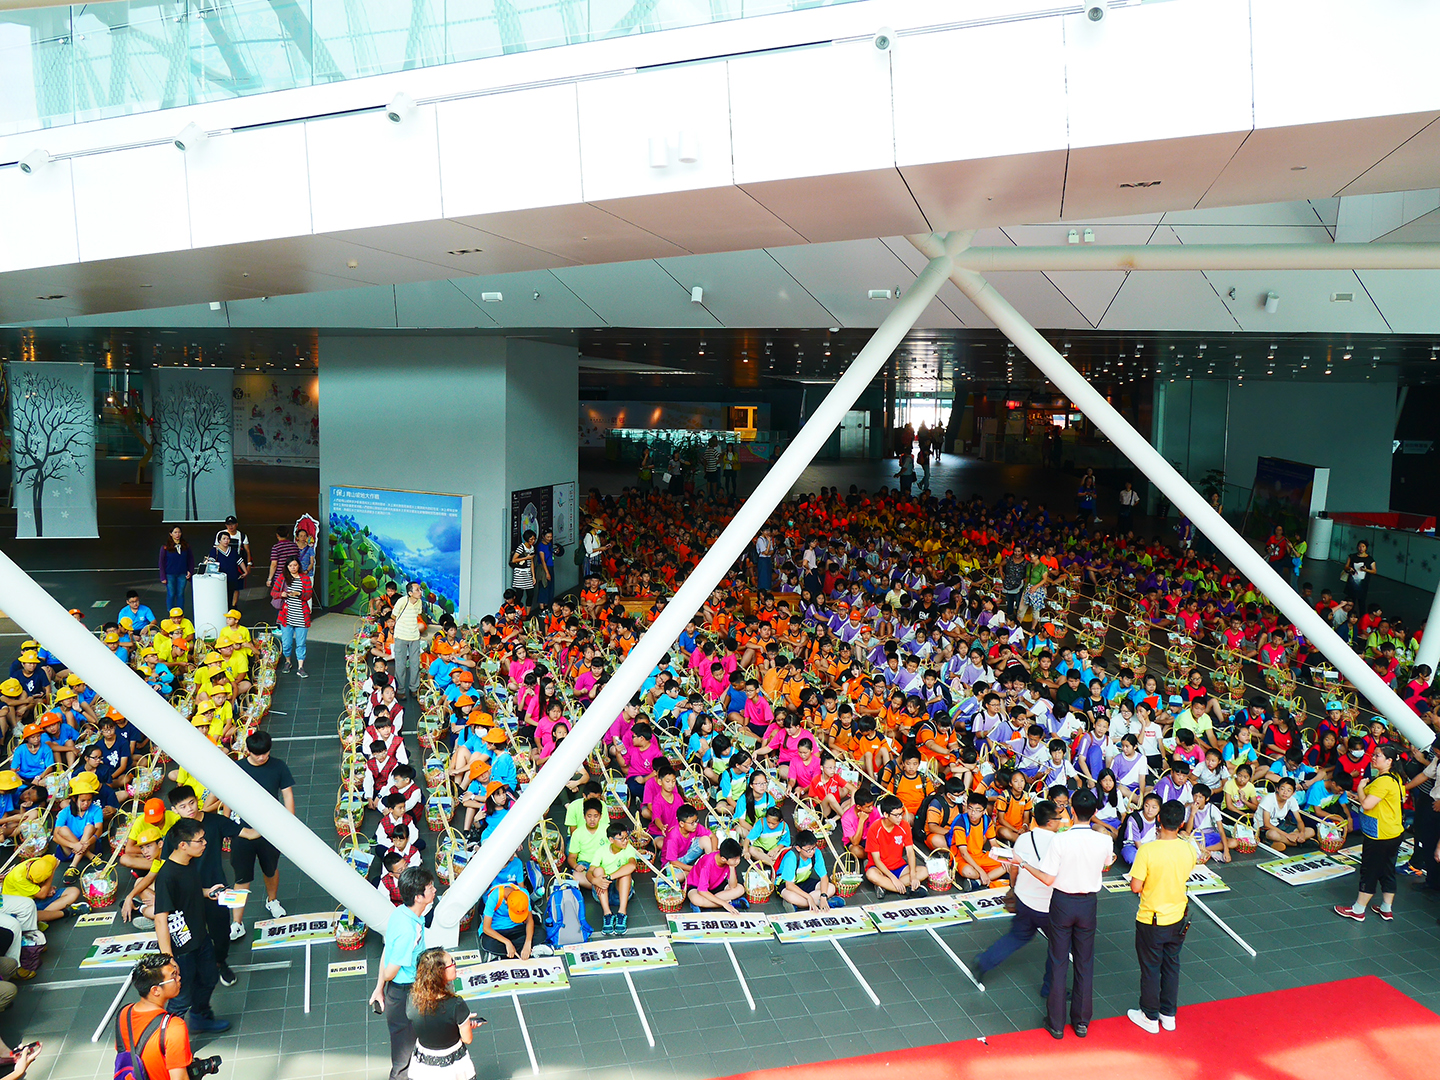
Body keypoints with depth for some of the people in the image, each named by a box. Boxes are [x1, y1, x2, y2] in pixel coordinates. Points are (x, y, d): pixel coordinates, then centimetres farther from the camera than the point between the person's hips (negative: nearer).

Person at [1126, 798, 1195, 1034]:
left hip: (1151, 920, -4)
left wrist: (1140, 878, -2)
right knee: (1171, 965, 21)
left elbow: (1136, 887, -21)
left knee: (1150, 968, 12)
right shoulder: (1189, 850, -12)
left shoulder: (1147, 851, -26)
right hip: (1178, 918, 4)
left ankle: (1150, 1017, 27)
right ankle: (1169, 1015, 34)